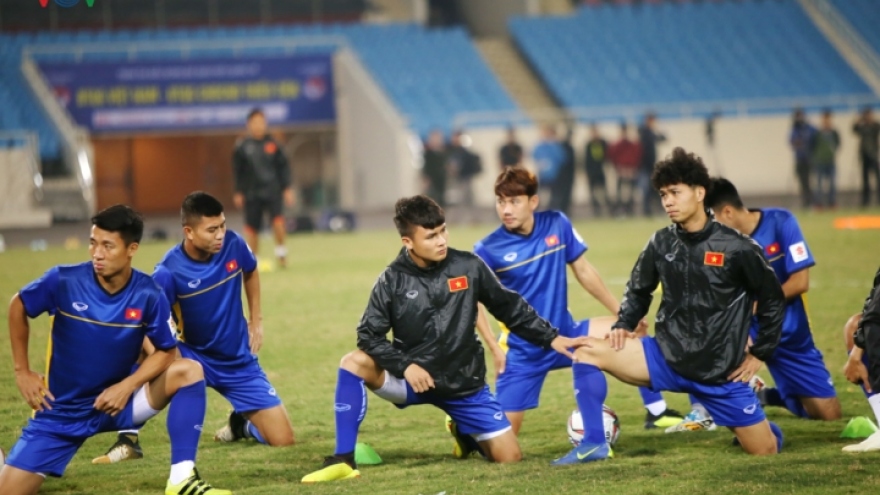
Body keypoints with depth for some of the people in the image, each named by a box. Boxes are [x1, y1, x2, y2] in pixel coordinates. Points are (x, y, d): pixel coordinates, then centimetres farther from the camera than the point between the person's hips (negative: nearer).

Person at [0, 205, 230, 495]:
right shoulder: (63, 281, -18)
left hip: (117, 400, 1)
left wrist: (127, 386, -21)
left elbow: (166, 352, -5)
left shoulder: (148, 295, -16)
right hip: (62, 411, -1)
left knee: (188, 371, -24)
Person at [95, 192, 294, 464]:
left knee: (283, 440, -5)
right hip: (195, 357, -3)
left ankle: (242, 423, 30)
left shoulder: (233, 245, -13)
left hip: (240, 363, 3)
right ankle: (128, 438, -19)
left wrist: (256, 320, 10)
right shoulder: (169, 272, -24)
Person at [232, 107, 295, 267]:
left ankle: (281, 253, 0)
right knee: (251, 228, 3)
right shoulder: (242, 147, 1)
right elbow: (237, 171, 6)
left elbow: (283, 167, 8)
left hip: (273, 190, 0)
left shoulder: (272, 144, 3)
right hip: (252, 193, 0)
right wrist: (238, 192, 3)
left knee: (278, 221, -19)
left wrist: (287, 188, 4)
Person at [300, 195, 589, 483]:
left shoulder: (468, 267, -6)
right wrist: (405, 366, -23)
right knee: (354, 363, -28)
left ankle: (464, 433, 32)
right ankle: (343, 461, -26)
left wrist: (551, 338, 7)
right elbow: (369, 335, -10)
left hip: (465, 383, 1)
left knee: (510, 458, -4)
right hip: (413, 378, -1)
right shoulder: (393, 280, -9)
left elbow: (509, 307, 6)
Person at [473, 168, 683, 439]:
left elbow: (583, 270, 7)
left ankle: (656, 410, 6)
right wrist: (495, 346, -18)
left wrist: (622, 313, 10)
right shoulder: (488, 249, -14)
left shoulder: (557, 225, -4)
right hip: (523, 351, -4)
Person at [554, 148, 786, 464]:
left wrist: (760, 354, 0)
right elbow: (638, 291, 16)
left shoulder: (736, 248, -11)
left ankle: (754, 424, 36)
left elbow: (773, 301, 0)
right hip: (666, 359, 3)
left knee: (766, 452, -1)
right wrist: (623, 325, -2)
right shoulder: (661, 244, 0)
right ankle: (594, 444, -7)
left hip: (720, 370, -3)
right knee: (587, 352, -14)